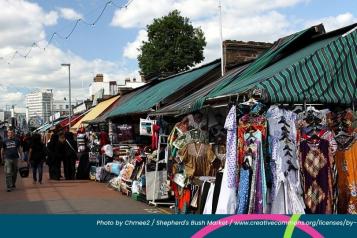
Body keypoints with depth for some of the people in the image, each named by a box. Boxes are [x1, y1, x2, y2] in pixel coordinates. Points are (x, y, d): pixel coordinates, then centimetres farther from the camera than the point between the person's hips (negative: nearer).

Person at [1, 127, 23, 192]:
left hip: (15, 158, 2)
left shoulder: (16, 141, 5)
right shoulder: (5, 141, 3)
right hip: (8, 159, -1)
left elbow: (19, 149, 9)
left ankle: (13, 184, 26)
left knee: (14, 173, 10)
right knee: (8, 173, -7)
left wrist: (21, 156, 2)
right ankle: (8, 187, -5)